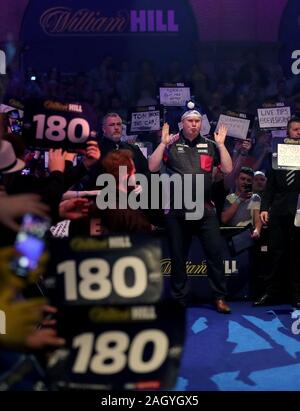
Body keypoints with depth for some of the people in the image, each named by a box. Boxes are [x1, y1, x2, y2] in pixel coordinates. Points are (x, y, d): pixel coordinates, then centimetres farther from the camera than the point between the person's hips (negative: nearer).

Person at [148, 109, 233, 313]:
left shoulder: (210, 145, 9)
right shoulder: (171, 145, 4)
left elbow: (228, 169, 2)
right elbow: (152, 167, -5)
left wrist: (221, 144, -3)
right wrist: (163, 143, -9)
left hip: (205, 208, 1)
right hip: (176, 209, 0)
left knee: (215, 253, -1)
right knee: (178, 256, 9)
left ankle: (220, 297, 9)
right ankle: (180, 299, 21)